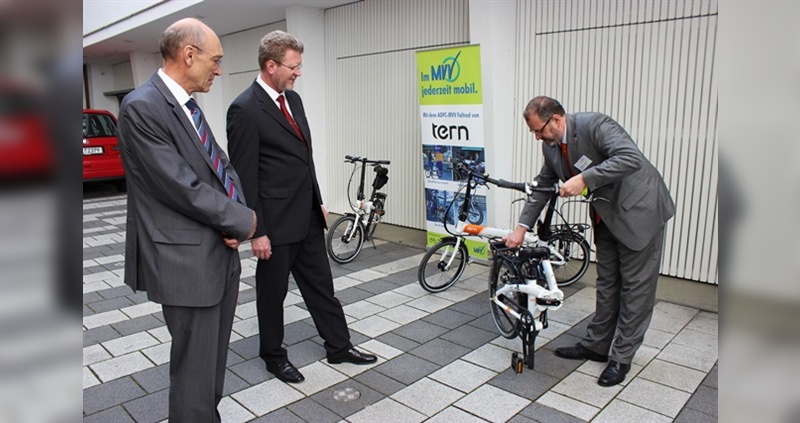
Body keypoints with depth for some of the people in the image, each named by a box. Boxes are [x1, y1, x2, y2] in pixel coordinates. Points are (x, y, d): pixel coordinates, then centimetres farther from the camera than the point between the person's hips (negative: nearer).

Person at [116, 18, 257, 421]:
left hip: (219, 252, 9)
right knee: (195, 366, 5)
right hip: (187, 259, -9)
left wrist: (232, 220, -5)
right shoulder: (142, 106, -16)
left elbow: (221, 168, 13)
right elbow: (183, 187, -21)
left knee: (214, 359, 20)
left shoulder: (187, 105, 12)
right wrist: (242, 220, -10)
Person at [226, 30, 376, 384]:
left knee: (320, 284, 16)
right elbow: (244, 176, -16)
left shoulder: (293, 99, 9)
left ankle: (339, 346, 31)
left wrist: (318, 202, 16)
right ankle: (273, 356, 31)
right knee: (272, 291, 11)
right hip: (276, 221, -7)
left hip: (307, 216, 8)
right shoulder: (245, 109, -16)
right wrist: (257, 231, -16)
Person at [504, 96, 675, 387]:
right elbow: (543, 186, 8)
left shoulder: (595, 125, -25)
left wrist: (584, 179, -39)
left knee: (635, 285, 1)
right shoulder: (550, 146, -1)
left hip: (639, 209, -8)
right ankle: (596, 346, 28)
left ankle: (621, 358, 12)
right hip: (606, 214, 8)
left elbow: (631, 158, -36)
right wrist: (522, 227, 3)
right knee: (606, 283, 16)